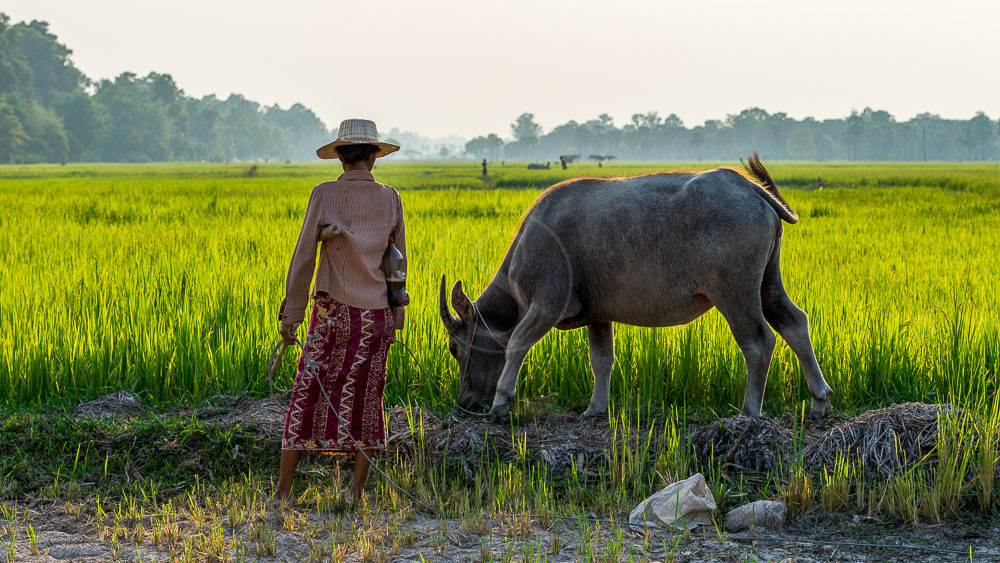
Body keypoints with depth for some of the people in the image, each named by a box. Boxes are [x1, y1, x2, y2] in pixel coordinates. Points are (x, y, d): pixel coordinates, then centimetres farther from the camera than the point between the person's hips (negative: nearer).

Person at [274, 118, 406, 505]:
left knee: (306, 398, 4)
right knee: (365, 400, 10)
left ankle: (283, 490, 4)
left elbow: (304, 257, -8)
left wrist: (291, 314, -3)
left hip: (333, 313, -2)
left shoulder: (324, 195, -7)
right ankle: (356, 492, 12)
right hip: (377, 315, 3)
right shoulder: (390, 199, 2)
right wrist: (395, 321, 15)